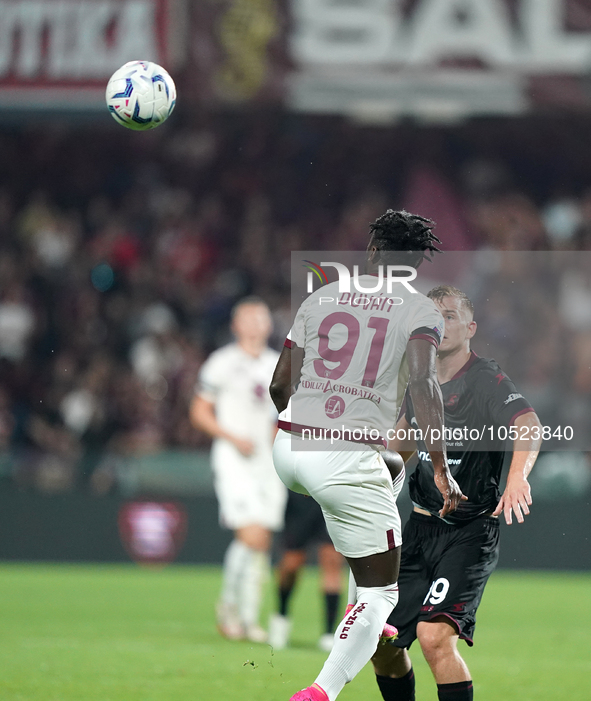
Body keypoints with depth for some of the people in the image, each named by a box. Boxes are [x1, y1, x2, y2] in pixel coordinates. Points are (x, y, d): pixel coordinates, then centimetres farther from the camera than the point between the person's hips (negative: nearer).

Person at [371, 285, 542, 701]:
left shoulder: (488, 381, -15)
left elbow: (529, 426, -34)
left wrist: (517, 477, -52)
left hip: (469, 535, -7)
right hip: (419, 529, 7)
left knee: (436, 636, -26)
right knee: (383, 643, 8)